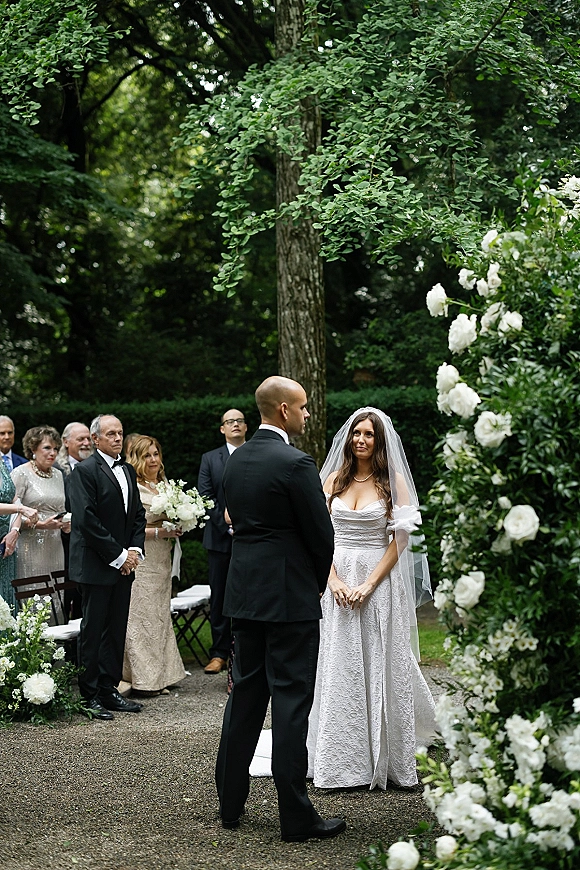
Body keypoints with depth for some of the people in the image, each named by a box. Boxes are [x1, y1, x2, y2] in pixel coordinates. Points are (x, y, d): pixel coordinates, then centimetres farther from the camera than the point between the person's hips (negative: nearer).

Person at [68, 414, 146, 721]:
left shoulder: (128, 471, 15)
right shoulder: (85, 470, -10)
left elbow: (138, 514, 17)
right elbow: (87, 520, -16)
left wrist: (134, 550, 1)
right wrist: (118, 555, -14)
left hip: (124, 563, 7)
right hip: (96, 565, -7)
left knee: (116, 630, 10)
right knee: (92, 632, -1)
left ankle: (109, 690, 17)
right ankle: (89, 696, 5)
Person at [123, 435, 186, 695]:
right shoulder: (132, 488, -12)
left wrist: (177, 528, 5)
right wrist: (159, 532, -19)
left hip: (162, 560, 8)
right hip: (141, 560, -8)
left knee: (161, 615, 11)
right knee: (142, 617, -5)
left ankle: (161, 675, 17)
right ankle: (143, 680, 0)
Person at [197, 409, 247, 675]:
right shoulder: (210, 459, 8)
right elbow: (206, 499, 0)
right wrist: (228, 526, -9)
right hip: (221, 540, 1)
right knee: (219, 598, 4)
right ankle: (219, 653, 11)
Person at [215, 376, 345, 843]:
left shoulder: (235, 461, 8)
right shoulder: (296, 463, -15)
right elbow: (322, 535, -11)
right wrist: (316, 584, 9)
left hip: (245, 593, 8)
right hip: (291, 596, -7)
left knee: (245, 696, 14)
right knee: (291, 701, -3)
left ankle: (230, 802, 21)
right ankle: (296, 816, 1)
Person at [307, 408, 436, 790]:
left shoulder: (394, 481, -1)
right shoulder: (334, 479, 8)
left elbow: (401, 539, -6)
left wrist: (369, 584, -13)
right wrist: (334, 580, -8)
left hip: (381, 581, -3)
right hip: (338, 580, 3)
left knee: (381, 669, 1)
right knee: (339, 669, 4)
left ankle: (385, 758, 13)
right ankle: (342, 761, 11)